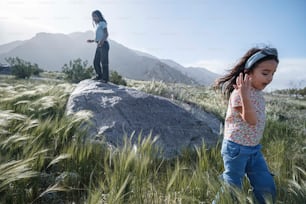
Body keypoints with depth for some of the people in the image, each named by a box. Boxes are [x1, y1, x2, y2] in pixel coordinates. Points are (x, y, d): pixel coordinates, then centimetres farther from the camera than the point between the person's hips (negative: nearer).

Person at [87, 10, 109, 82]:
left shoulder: (102, 23, -2)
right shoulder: (97, 25, 24)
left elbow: (106, 34, -15)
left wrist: (101, 41, -28)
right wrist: (92, 41, 18)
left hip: (104, 45, -9)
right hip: (99, 46, 9)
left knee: (104, 62, -9)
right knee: (96, 62, 7)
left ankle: (105, 78, -5)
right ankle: (99, 76, 19)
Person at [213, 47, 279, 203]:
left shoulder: (257, 92, 5)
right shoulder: (239, 93, -22)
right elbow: (252, 120, -33)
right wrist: (244, 95, -43)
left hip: (254, 149, 8)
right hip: (237, 149, -8)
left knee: (267, 188, 13)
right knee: (232, 188, 6)